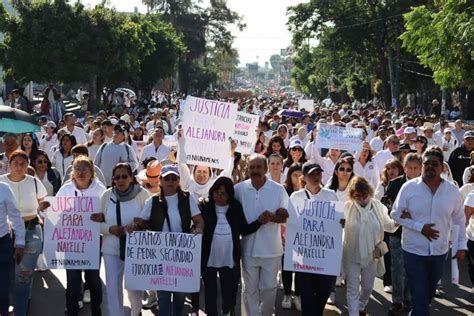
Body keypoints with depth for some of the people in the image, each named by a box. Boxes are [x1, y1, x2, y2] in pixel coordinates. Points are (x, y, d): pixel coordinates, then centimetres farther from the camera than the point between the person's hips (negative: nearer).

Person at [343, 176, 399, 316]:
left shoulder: (377, 206, -7)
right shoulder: (347, 207, -15)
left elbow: (387, 225, 4)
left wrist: (397, 222, -17)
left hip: (371, 254, 3)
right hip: (352, 255, -3)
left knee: (368, 287, 21)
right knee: (353, 288, 3)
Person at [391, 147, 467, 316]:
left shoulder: (452, 190, -6)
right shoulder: (409, 187, -12)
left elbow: (459, 220, 5)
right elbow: (396, 214, -6)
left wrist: (461, 245, 4)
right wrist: (420, 227, -17)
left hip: (439, 251, 3)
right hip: (414, 251, -3)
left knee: (429, 292, 22)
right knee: (419, 295, -1)